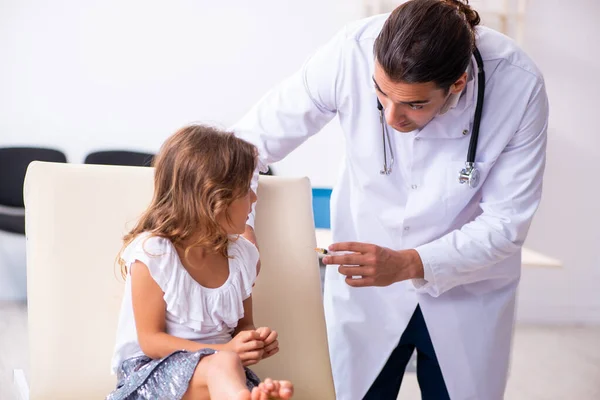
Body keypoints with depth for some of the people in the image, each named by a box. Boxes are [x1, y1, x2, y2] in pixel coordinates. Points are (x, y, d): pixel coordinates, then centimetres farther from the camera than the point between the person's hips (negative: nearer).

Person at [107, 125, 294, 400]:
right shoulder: (152, 253, -14)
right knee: (222, 365, -40)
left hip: (223, 363, 6)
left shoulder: (242, 255, 3)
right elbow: (150, 341, -13)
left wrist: (256, 339, -9)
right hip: (154, 368, -6)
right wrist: (224, 352, -24)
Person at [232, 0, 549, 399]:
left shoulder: (519, 87, -25)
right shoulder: (351, 55, -25)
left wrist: (408, 264, -31)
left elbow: (504, 223, -19)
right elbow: (254, 139, -14)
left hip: (465, 293, 0)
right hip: (364, 282, 0)